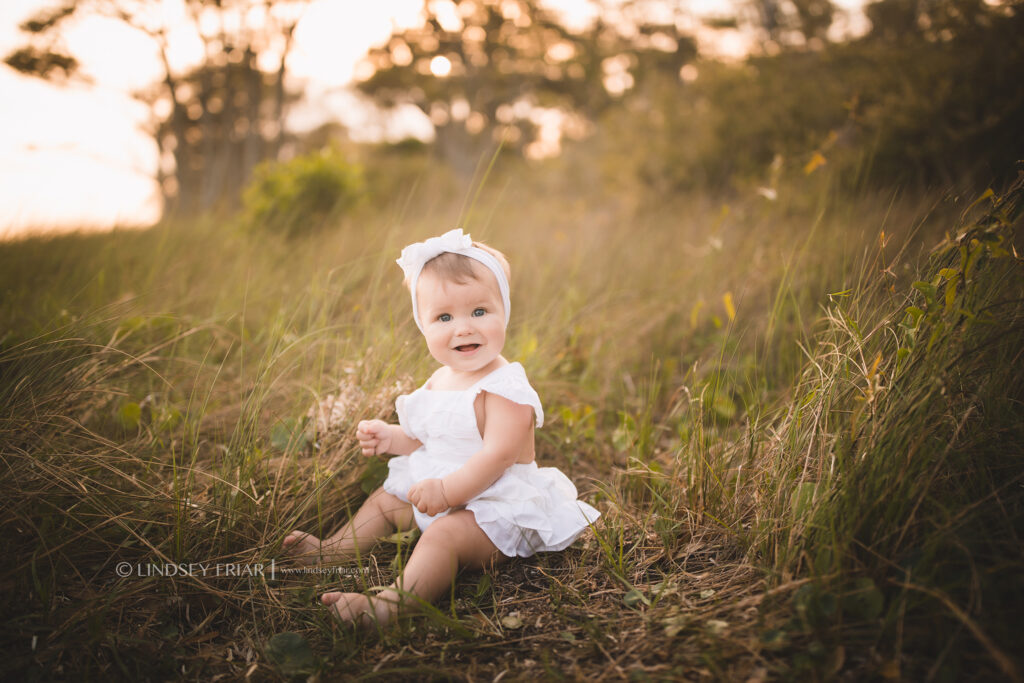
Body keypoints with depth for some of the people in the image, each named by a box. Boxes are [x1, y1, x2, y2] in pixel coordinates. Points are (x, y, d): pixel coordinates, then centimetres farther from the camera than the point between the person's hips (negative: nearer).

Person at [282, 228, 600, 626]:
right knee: (384, 499, 22)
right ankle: (334, 550, 35)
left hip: (497, 504, -10)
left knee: (445, 534, -33)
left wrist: (447, 490, -32)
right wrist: (391, 438, 4)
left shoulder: (505, 387, -21)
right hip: (437, 489, 10)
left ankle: (394, 602, -44)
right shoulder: (440, 380, 7)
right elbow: (429, 438, 21)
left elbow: (498, 455, -29)